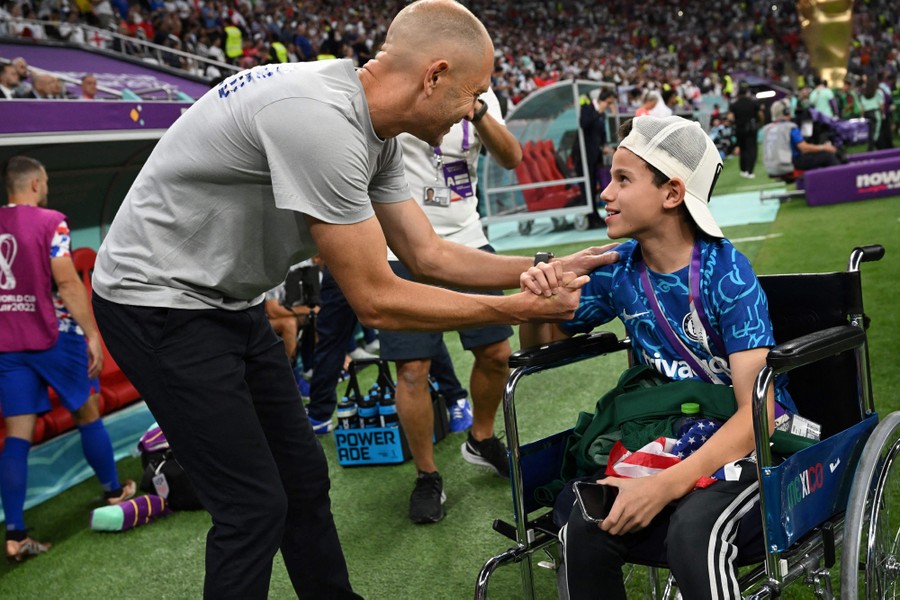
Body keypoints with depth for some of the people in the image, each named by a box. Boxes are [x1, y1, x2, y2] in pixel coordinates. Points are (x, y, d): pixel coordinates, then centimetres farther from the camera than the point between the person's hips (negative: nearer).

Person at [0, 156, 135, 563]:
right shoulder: (50, 222, -8)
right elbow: (67, 282, -15)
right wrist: (92, 334, -13)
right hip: (52, 337, -5)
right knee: (87, 415, 14)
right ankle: (114, 492, 29)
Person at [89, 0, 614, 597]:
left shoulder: (375, 132, -1)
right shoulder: (320, 118, -30)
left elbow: (429, 255, 6)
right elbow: (377, 301, -26)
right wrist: (521, 308, -18)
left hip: (230, 303, 9)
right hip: (160, 300, -9)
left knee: (304, 478, 13)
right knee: (256, 505, -5)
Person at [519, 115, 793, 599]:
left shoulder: (726, 274, -17)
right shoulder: (618, 268, -2)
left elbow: (756, 413, -21)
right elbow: (541, 342, 11)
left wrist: (666, 485, -33)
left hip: (742, 443, -4)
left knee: (692, 534, -37)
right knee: (583, 534, -25)